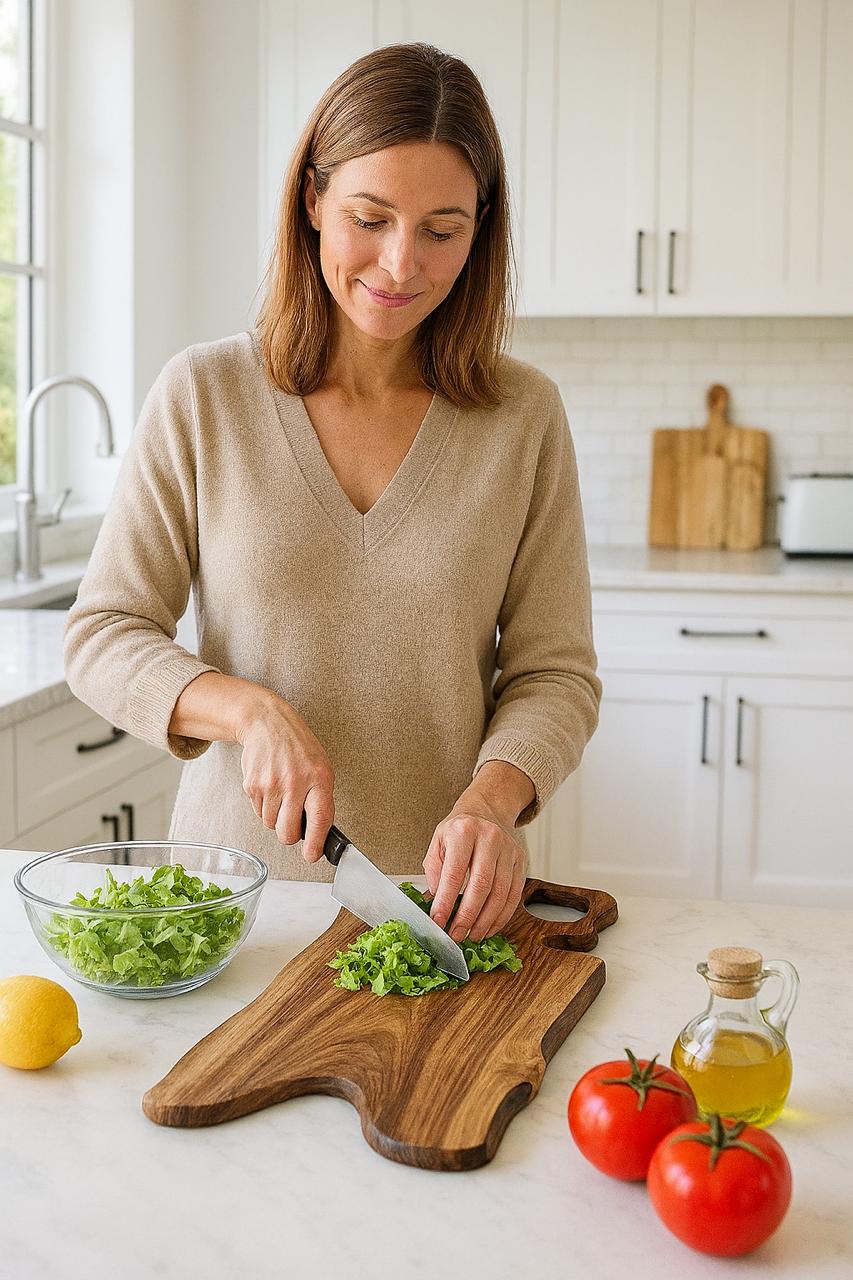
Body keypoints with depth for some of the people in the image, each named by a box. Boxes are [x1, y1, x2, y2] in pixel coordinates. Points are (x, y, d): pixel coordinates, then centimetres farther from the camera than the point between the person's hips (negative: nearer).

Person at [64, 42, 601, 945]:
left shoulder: (524, 416, -1)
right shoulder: (201, 395, -3)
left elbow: (555, 673, 1)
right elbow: (101, 636, -1)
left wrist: (491, 799, -20)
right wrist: (251, 711, -19)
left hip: (437, 896, 1)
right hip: (235, 884, 0)